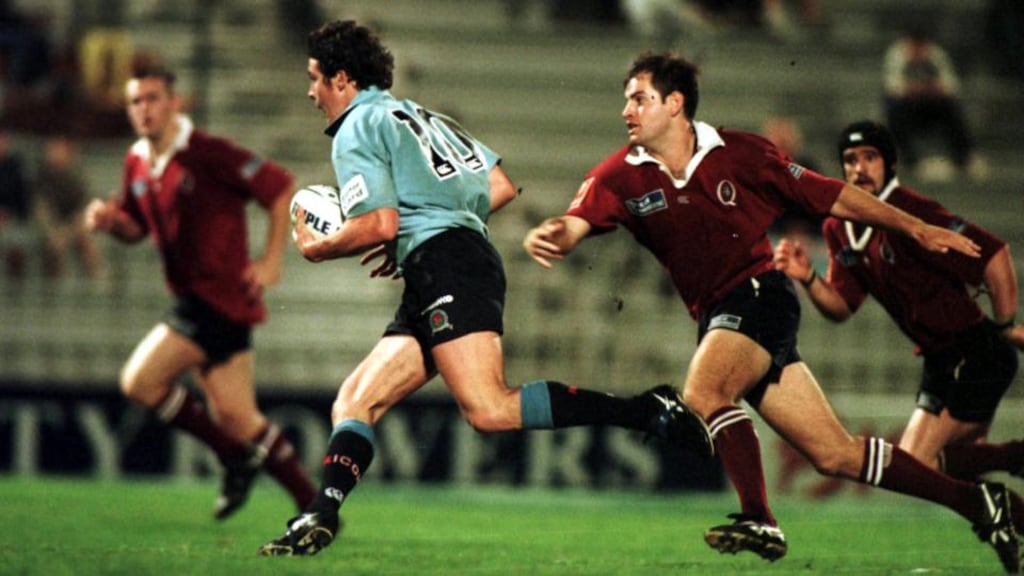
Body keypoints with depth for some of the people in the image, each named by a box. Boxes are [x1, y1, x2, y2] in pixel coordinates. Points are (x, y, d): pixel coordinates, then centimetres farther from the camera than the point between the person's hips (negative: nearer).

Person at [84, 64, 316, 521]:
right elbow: (136, 228, 22)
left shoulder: (209, 155, -15)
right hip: (193, 297, 8)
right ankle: (314, 505, 15)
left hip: (222, 295, -8)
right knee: (236, 417, 7)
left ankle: (237, 457, 0)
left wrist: (271, 260, -13)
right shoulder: (137, 164, 10)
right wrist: (110, 221, -1)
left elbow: (281, 187, -11)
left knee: (139, 381, -14)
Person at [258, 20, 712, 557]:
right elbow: (502, 186, 25)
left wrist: (315, 249, 8)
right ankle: (320, 517, -11)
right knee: (353, 401, 5)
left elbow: (378, 226, -10)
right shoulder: (418, 116, 29)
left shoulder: (357, 130, 2)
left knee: (489, 410, -23)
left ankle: (647, 412, -25)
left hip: (443, 263, -10)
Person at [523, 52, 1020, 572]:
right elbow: (575, 224, -16)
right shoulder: (622, 176, 1)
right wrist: (548, 237, -41)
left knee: (703, 392, -32)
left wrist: (915, 228, 3)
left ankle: (759, 521, -30)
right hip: (715, 315, 4)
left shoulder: (738, 153, -5)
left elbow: (829, 197, 2)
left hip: (759, 294, -4)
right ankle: (974, 501, 15)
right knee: (835, 455, 4)